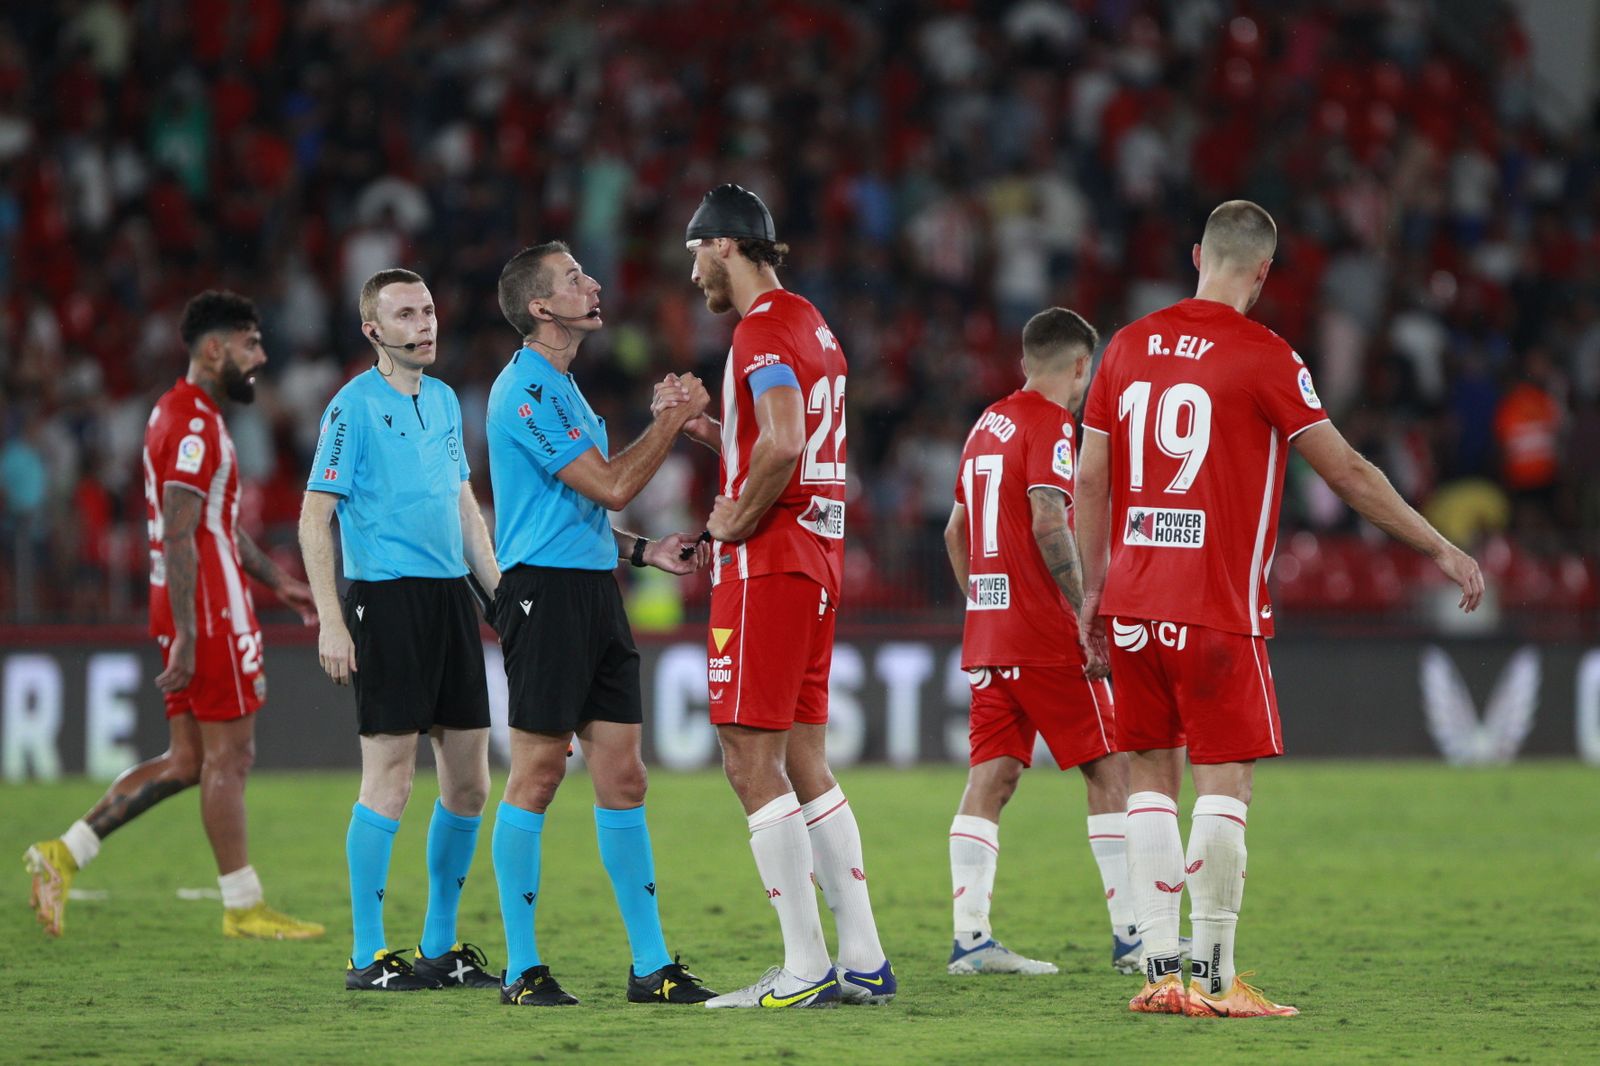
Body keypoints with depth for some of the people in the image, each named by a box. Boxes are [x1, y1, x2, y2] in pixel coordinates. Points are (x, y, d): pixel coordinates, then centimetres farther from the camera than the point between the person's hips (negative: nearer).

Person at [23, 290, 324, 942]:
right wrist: (186, 637, -23)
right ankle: (243, 908, 4)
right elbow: (178, 536, -21)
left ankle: (64, 854, 7)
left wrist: (276, 582, 28)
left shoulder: (178, 414, 18)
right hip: (208, 612, -10)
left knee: (187, 761, 11)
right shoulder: (194, 425, -15)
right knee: (229, 756, -2)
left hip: (187, 612, 10)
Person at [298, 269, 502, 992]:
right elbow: (315, 519, -8)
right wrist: (330, 622, -15)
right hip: (385, 599, -7)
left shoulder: (443, 401, 15)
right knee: (389, 778, -7)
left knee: (467, 781, 7)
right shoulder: (354, 406, -6)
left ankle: (440, 947, 18)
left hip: (451, 596, 7)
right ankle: (369, 954, -1)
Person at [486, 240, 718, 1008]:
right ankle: (521, 968, 1)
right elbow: (611, 486, -16)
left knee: (622, 776, 6)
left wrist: (648, 551, 16)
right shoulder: (525, 390, -12)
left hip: (594, 591, 9)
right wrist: (676, 417, -8)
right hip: (544, 591, -9)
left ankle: (651, 965, 8)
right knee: (538, 774, -5)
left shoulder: (563, 389, 19)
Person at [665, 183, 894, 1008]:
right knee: (803, 762, 12)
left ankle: (806, 969, -10)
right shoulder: (811, 327, 18)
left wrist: (734, 521, -14)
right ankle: (863, 960, 9)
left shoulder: (762, 332, -13)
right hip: (817, 564, 10)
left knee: (751, 761, -7)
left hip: (767, 563, -10)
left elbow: (782, 446, -28)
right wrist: (699, 425, 18)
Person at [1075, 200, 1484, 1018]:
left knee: (1150, 776, 8)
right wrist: (1442, 552, 3)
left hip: (1133, 605, 5)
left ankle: (1160, 972, 5)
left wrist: (1094, 589, 19)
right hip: (1217, 609, -5)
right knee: (1226, 781, -2)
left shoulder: (1129, 346, 8)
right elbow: (1347, 472, -5)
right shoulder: (1262, 357, -7)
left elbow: (1090, 480, 10)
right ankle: (1213, 977, -4)